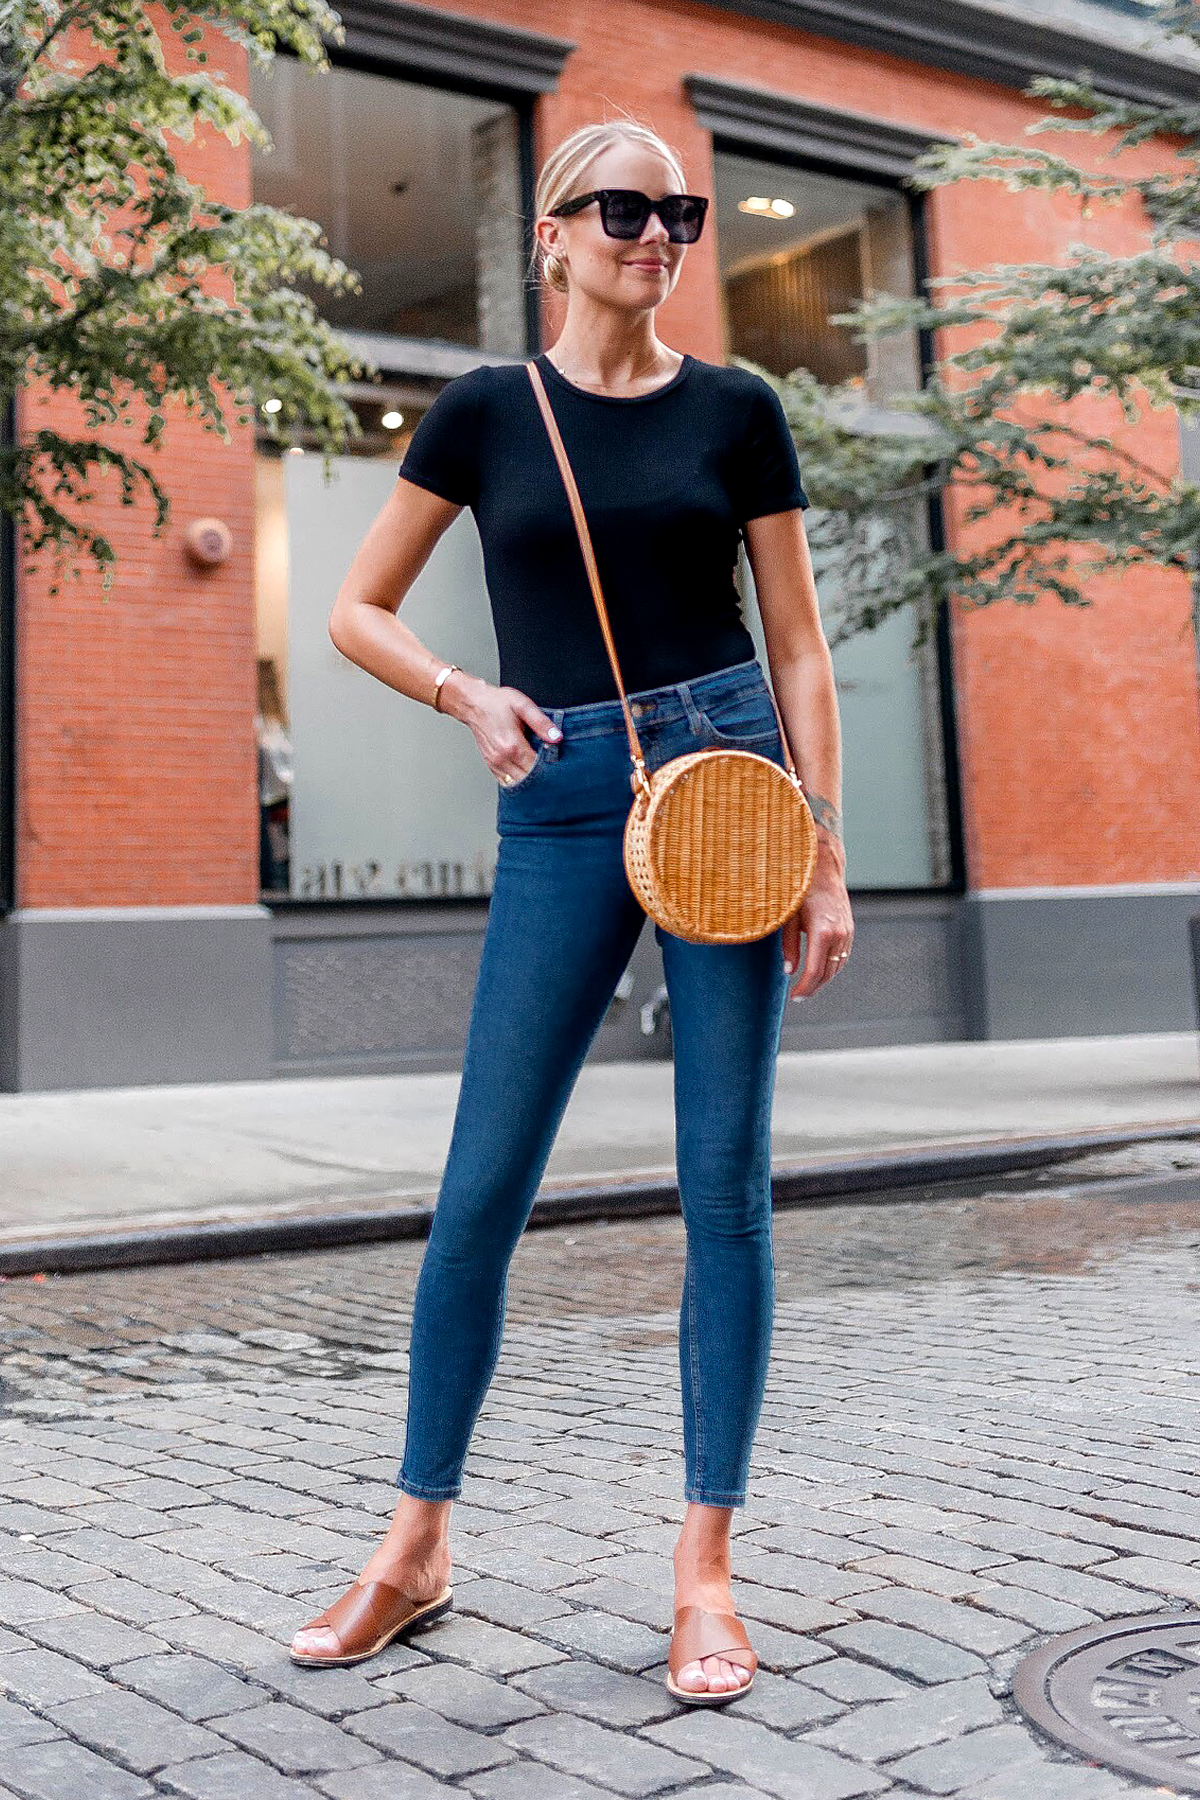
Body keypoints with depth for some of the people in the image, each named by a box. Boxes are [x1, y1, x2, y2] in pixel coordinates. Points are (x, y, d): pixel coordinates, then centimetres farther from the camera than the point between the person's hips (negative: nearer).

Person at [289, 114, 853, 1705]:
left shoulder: (738, 412, 8)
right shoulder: (486, 412, 8)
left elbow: (799, 647, 6)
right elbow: (356, 610, 13)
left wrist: (828, 855, -2)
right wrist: (470, 697, -6)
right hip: (562, 808, 0)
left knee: (726, 1187, 0)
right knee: (482, 1187, 0)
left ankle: (706, 1563, 14)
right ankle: (416, 1545, 18)